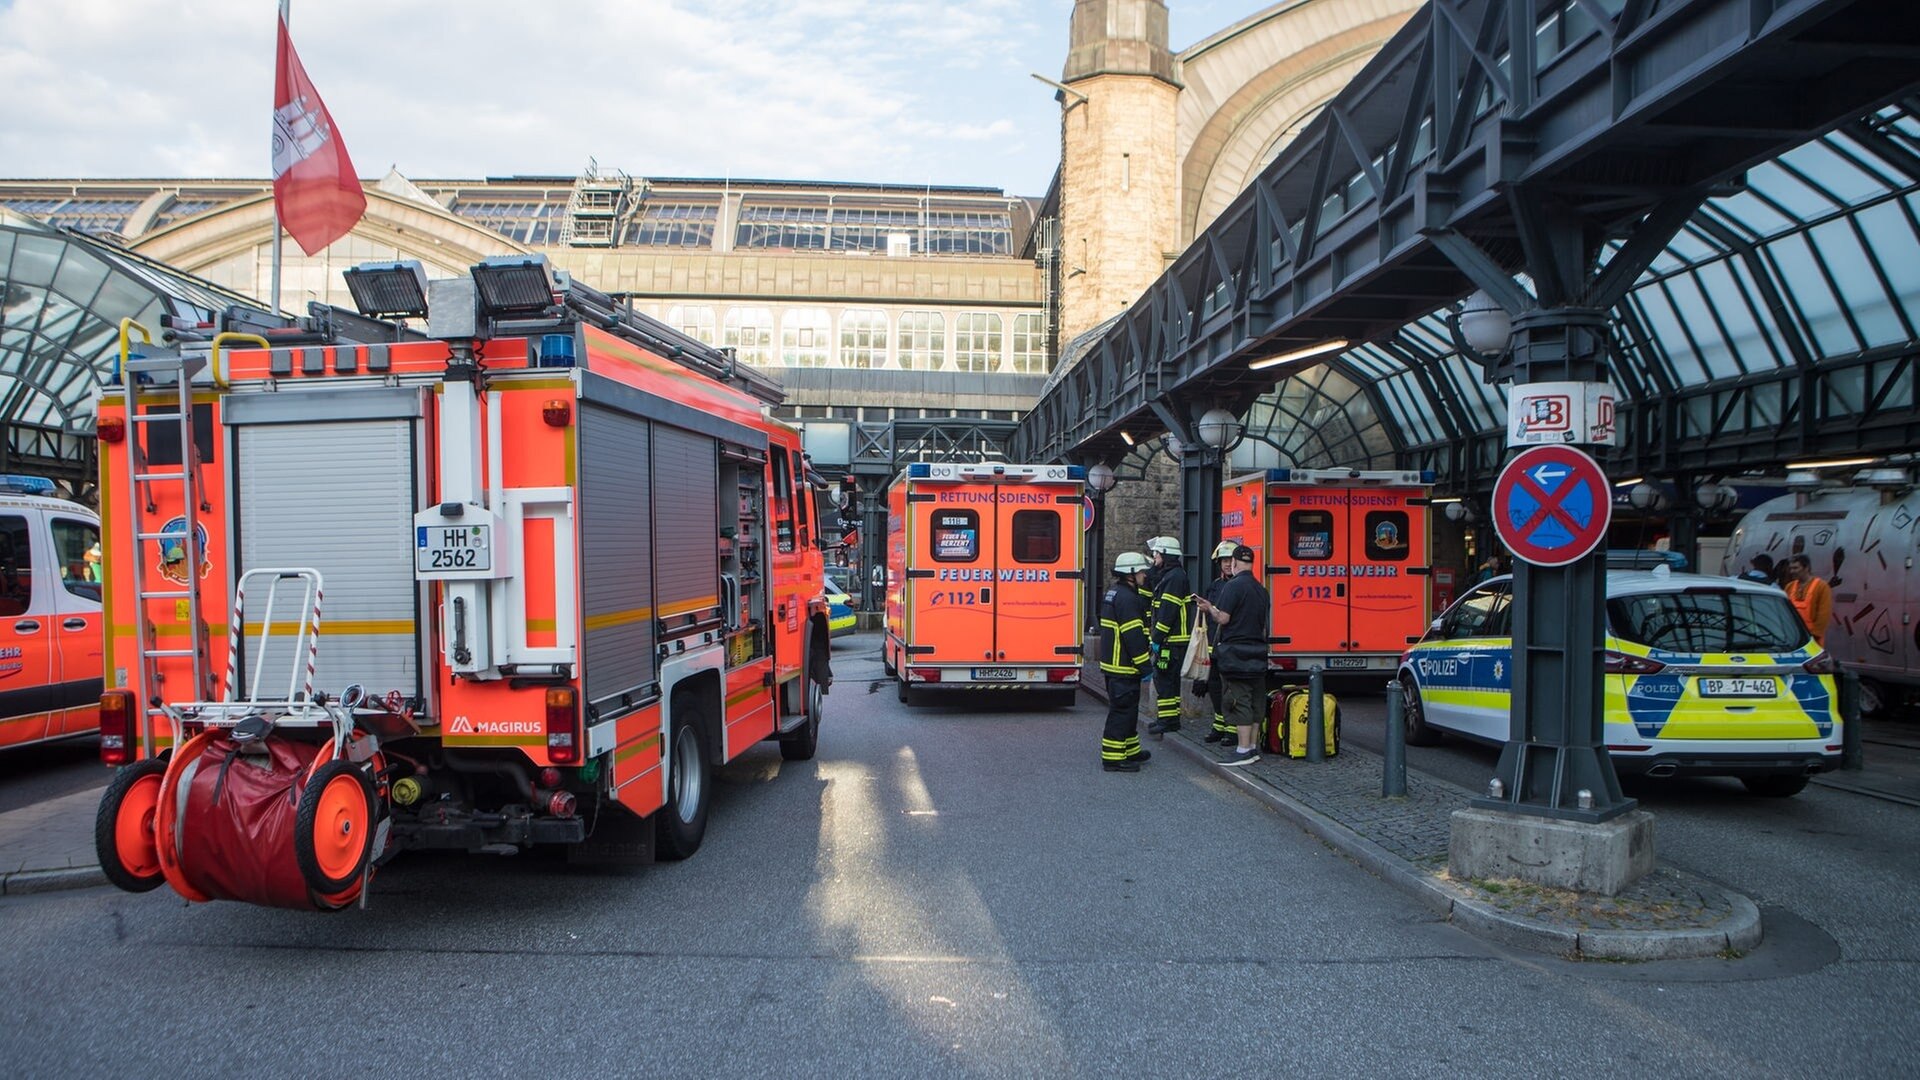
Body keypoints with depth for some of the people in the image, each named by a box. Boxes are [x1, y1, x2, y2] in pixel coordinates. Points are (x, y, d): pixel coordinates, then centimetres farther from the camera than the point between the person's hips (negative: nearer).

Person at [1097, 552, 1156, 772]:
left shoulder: (1113, 593, 16)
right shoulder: (1127, 598, -19)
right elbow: (1133, 636, -22)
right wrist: (1144, 665, -17)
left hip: (1113, 663, 11)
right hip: (1124, 666, -11)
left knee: (1126, 708, 19)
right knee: (1122, 711, -6)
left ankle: (1130, 750, 30)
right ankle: (1113, 757, -3)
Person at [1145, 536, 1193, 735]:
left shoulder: (1174, 577, -16)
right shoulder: (1170, 575, 19)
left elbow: (1168, 611, -22)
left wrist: (1157, 638, -21)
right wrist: (1156, 637, 22)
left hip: (1172, 640, -11)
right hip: (1171, 639, 11)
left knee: (1163, 678, -8)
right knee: (1170, 679, 15)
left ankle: (1167, 720, -6)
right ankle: (1171, 718, 21)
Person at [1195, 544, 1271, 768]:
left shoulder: (1233, 586, -13)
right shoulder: (1261, 589, 13)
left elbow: (1223, 619, -16)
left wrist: (1210, 608, 2)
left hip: (1236, 653, -8)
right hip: (1258, 652, 8)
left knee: (1240, 701, -6)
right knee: (1255, 701, 11)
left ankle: (1243, 751, -6)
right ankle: (1254, 747, 18)